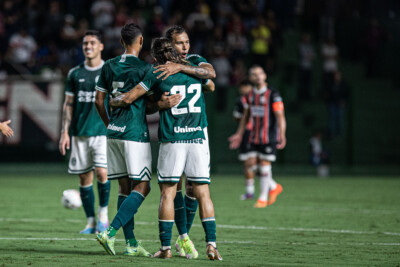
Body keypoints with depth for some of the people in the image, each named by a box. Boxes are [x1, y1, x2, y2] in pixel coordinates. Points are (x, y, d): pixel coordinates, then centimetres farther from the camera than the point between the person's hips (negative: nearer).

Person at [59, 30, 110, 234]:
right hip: (79, 133, 3)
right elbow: (68, 104, 12)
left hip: (103, 131, -3)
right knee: (84, 177, 2)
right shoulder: (75, 74, 10)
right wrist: (65, 131, 4)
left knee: (102, 172, -17)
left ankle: (103, 212, 4)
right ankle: (91, 222, 10)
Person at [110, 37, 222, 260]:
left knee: (168, 193, 3)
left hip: (172, 139, -2)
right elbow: (211, 86, 32)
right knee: (203, 193, 3)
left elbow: (129, 98, 1)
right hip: (198, 138, 2)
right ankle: (211, 244, -6)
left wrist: (113, 101, 21)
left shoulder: (157, 74, 0)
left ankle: (166, 247, 0)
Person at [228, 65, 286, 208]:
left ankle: (263, 198, 10)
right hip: (254, 137, 6)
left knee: (264, 165, -4)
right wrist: (239, 134, 23)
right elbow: (246, 115, 21)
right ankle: (274, 187, 21)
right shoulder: (250, 95, 9)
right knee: (251, 167, 0)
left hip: (269, 137, -6)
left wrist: (282, 135, -26)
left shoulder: (273, 95, -10)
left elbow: (280, 116, -15)